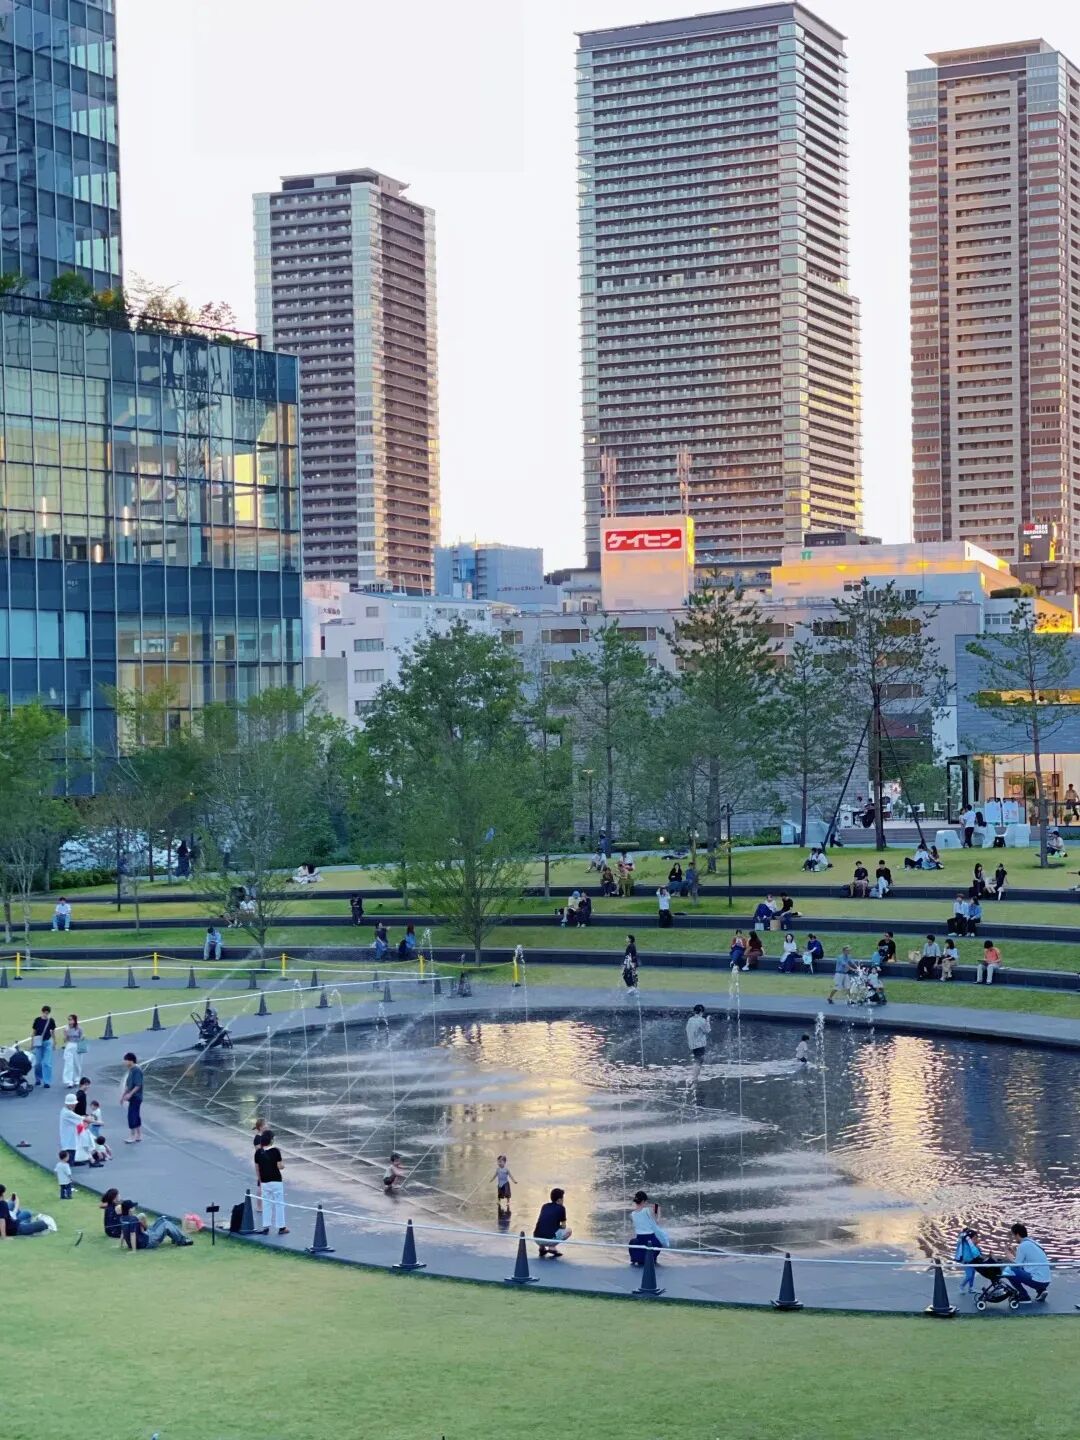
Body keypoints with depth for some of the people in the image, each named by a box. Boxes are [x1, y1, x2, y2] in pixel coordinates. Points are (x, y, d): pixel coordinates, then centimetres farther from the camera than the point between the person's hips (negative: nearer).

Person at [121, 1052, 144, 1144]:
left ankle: (132, 1137, -4)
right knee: (136, 1116, 13)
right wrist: (123, 1095, 21)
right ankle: (139, 1136, 20)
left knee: (132, 1116, -8)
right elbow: (128, 1085, 20)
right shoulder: (131, 1070, 12)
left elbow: (138, 1085, -22)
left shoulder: (136, 1071, -18)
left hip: (135, 1098, -10)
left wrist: (130, 1094, -26)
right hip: (132, 1098, 10)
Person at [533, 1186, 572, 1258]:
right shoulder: (561, 1208, 5)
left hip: (537, 1239, 6)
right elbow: (563, 1226, 13)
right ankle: (552, 1247, 1)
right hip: (549, 1239, -6)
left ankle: (542, 1248, 17)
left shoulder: (544, 1206, 19)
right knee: (568, 1230, 16)